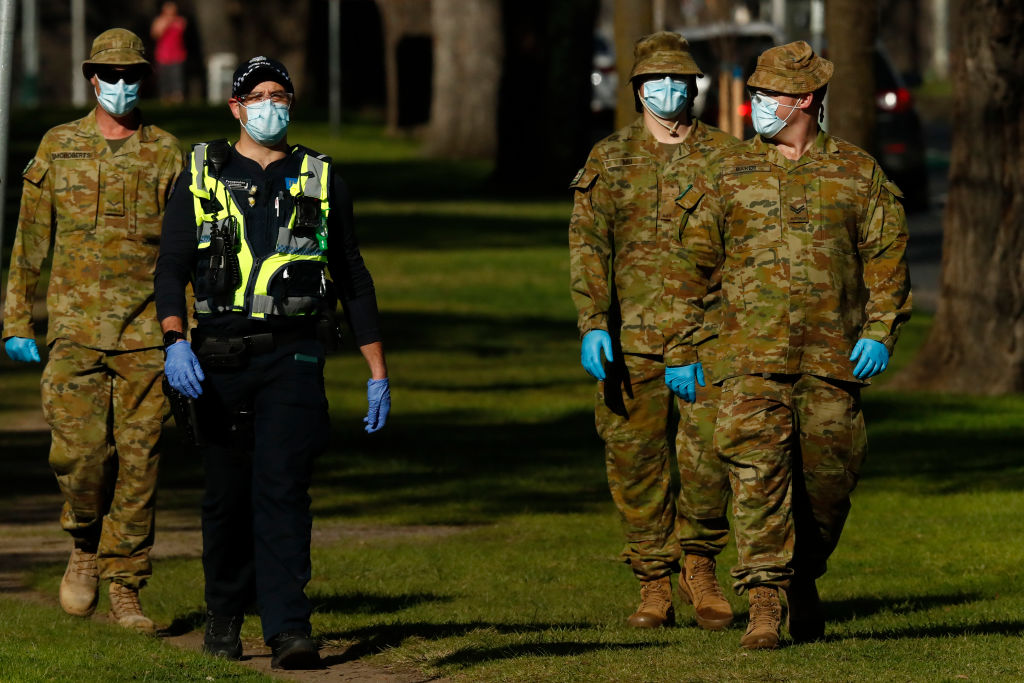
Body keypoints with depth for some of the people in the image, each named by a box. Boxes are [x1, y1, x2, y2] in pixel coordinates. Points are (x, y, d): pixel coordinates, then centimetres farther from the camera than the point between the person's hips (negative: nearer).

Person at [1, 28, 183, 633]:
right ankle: (86, 546, 15)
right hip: (76, 328, 0)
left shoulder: (167, 153, 6)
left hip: (147, 334, 0)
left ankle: (126, 587, 5)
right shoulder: (58, 148, 8)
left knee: (138, 458, -2)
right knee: (81, 450, -13)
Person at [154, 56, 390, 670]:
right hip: (218, 359, 1)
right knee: (228, 497, 9)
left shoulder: (321, 181, 9)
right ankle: (224, 618, 27)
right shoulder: (201, 176, 7)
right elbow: (172, 268, 0)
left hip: (293, 358, -1)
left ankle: (288, 629, -21)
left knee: (282, 486, -15)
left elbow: (354, 280, 14)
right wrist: (175, 341, -18)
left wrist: (378, 371, 10)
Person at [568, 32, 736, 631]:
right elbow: (588, 246, 2)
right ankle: (655, 587, 12)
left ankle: (700, 564, 8)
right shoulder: (610, 160, 8)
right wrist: (593, 326, -10)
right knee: (637, 459, 2)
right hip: (633, 335, 1)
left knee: (711, 451, -13)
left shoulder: (724, 155, 9)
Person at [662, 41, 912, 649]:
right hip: (751, 357, 0)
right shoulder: (728, 176, 9)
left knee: (829, 477, 5)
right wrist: (680, 350, 8)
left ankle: (804, 579, 29)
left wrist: (881, 331, -7)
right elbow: (691, 265, 11)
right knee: (757, 471, -13)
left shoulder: (858, 173, 7)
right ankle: (765, 605, -16)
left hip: (833, 356, 1)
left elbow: (888, 256, 6)